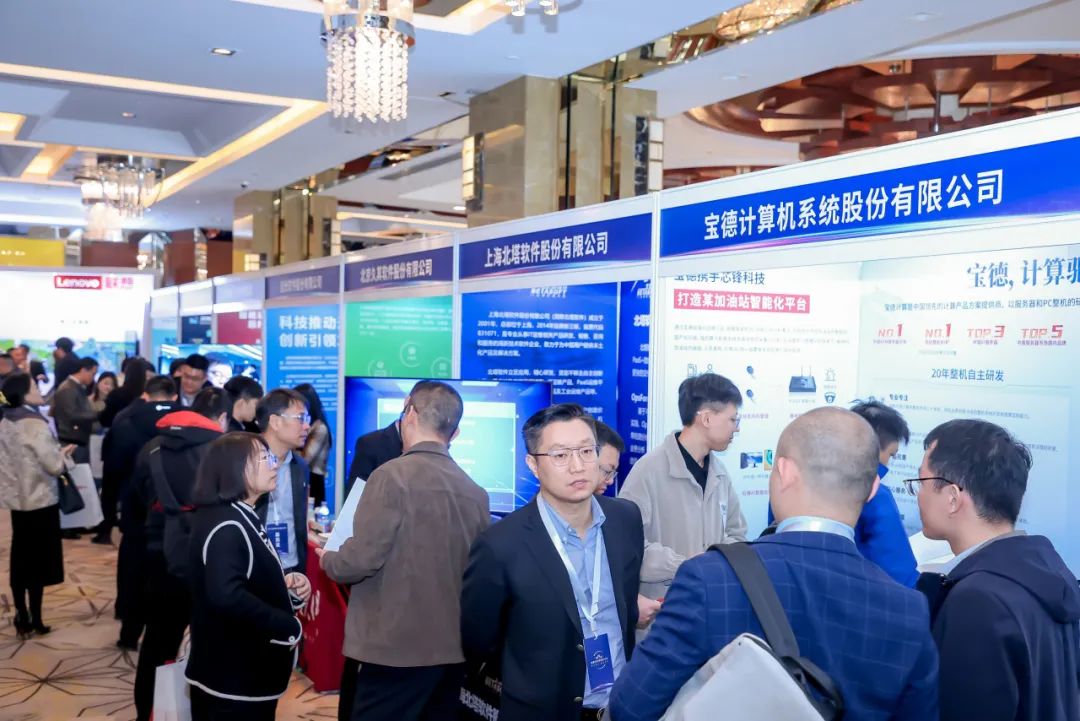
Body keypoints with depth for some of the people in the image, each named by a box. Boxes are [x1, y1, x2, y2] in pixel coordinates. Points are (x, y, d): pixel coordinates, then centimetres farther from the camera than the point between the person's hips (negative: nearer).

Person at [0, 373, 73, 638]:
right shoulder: (35, 424, -18)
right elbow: (54, 466, -18)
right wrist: (62, 453, 0)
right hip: (40, 501, -7)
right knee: (37, 562, 3)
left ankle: (22, 618, 20)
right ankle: (35, 620, 9)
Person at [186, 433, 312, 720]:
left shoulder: (242, 518, 10)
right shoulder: (227, 527, -21)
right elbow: (226, 595, -35)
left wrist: (286, 584, 1)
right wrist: (288, 627, -25)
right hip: (233, 679, -10)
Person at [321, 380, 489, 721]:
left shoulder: (393, 475, -13)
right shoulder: (476, 492, 4)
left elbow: (362, 560, -16)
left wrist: (327, 559, 6)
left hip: (397, 647, -6)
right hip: (453, 647, 6)